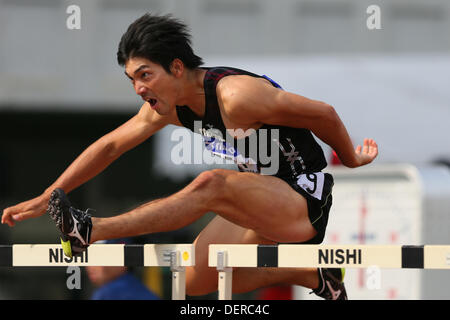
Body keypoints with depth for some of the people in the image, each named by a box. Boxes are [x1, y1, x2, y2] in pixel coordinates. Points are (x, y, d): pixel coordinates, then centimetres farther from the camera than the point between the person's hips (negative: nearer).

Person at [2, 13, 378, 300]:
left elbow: (323, 114, -17)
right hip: (265, 207, 9)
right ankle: (310, 275, 16)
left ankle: (91, 231, -36)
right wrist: (46, 198, 1)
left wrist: (353, 161, 1)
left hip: (305, 200, -9)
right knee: (196, 281, 8)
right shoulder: (167, 104, 0)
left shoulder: (236, 95, -25)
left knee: (211, 186, -31)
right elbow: (110, 146, 6)